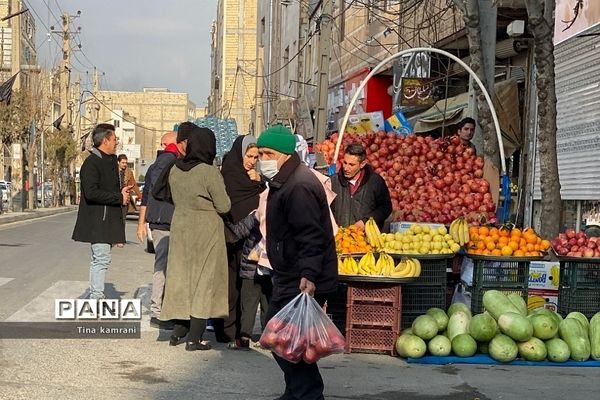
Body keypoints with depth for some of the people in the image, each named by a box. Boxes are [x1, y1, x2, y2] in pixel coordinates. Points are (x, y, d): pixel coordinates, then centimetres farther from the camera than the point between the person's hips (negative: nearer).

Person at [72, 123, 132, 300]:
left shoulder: (110, 161, 18)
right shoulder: (91, 163, -12)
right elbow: (91, 193, -22)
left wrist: (121, 193, 7)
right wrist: (119, 197, -16)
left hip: (108, 219, 10)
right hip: (97, 220, -10)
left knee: (99, 259, 13)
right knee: (102, 259, -12)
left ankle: (94, 297, 19)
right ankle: (97, 297, -10)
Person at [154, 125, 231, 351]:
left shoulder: (174, 170, 1)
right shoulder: (209, 172, -17)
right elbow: (224, 206, -12)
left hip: (180, 227, 6)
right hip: (206, 231, -6)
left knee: (181, 276, 15)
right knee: (204, 279, 2)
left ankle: (178, 332, 20)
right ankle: (194, 337, 2)